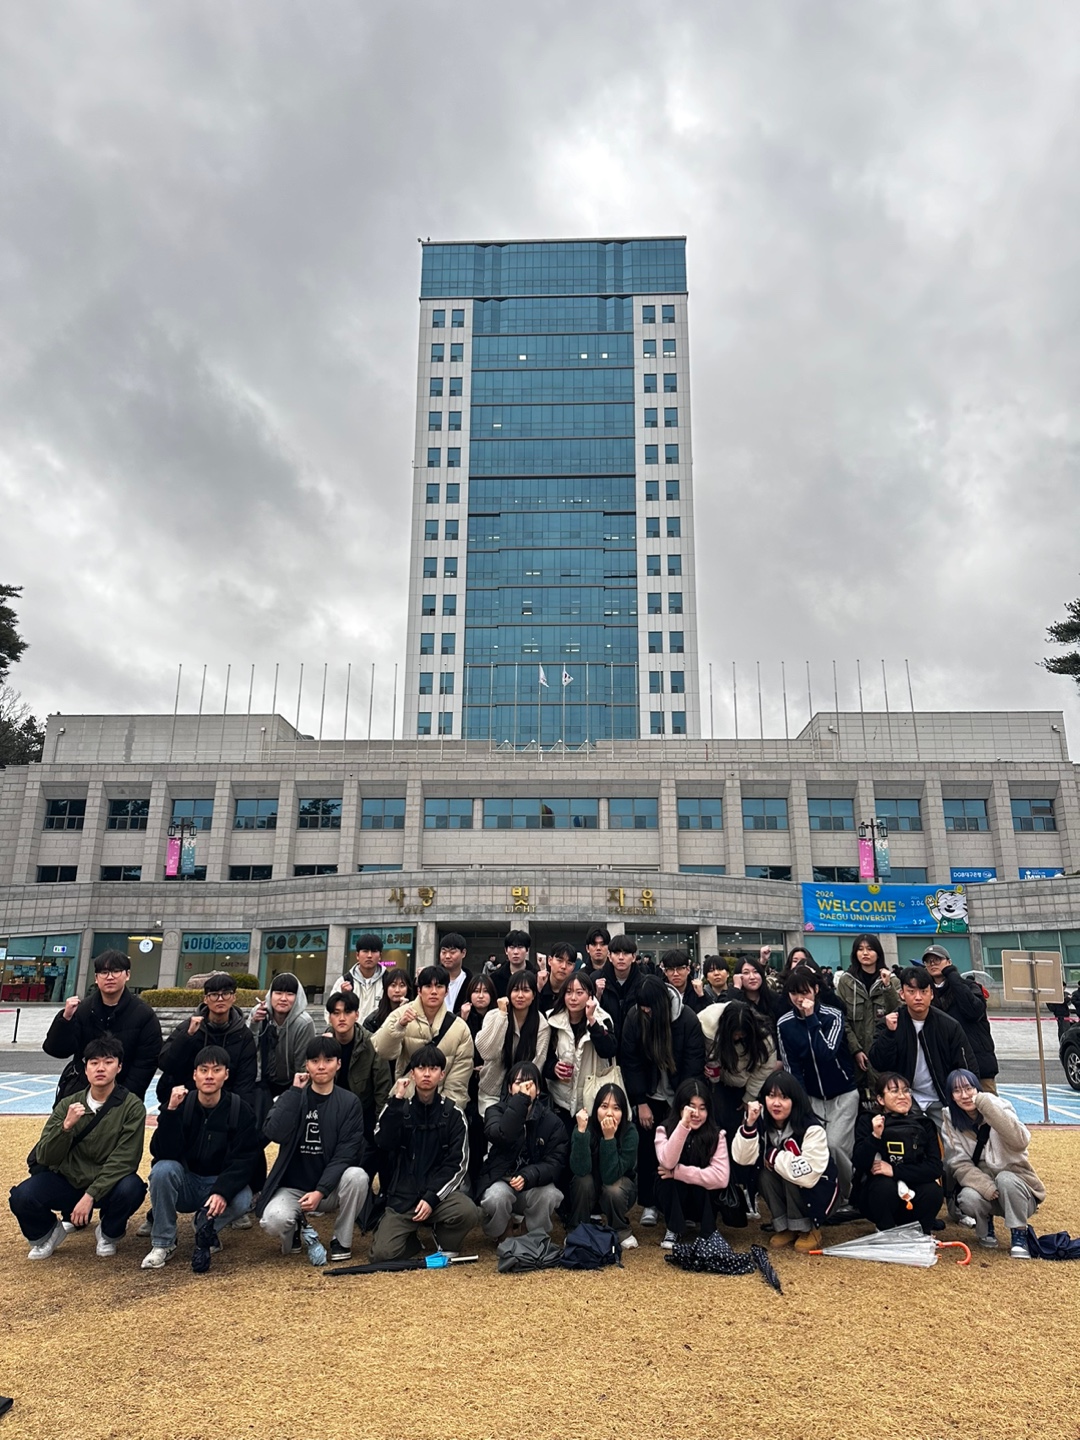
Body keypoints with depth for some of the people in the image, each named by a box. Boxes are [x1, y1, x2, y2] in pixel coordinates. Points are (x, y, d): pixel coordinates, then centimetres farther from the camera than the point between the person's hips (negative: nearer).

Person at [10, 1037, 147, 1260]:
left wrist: (91, 1194, -26)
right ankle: (47, 1234, 12)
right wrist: (65, 1126, -26)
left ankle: (109, 1234, 3)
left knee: (130, 1189, -33)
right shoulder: (68, 1105, -4)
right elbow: (45, 1158, -8)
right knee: (21, 1197, -23)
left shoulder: (132, 1106, -14)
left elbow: (124, 1159, -17)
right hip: (67, 1181, 2)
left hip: (108, 1185, -2)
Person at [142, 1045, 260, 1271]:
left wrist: (223, 1192, -32)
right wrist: (171, 1111, -33)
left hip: (223, 1183, -1)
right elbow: (163, 1153, -21)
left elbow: (245, 1160, -16)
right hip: (185, 1185, 1)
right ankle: (162, 1243, -11)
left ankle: (205, 1230, 1)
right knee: (162, 1169, -29)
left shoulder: (241, 1110, -11)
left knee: (242, 1200, -32)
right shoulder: (181, 1104, -9)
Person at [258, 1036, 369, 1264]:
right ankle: (296, 1228, 7)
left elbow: (345, 1154, -12)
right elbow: (274, 1133, -18)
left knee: (357, 1176, -30)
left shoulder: (349, 1102, -3)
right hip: (292, 1187, 0)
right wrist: (295, 1091, -16)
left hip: (330, 1187, 0)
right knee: (273, 1221, -30)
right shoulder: (292, 1097, 1)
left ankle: (342, 1240, -6)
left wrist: (320, 1191, -24)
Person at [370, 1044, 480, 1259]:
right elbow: (383, 1142, -14)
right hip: (403, 1195, 1)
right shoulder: (398, 1108, 5)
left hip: (439, 1191, -1)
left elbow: (458, 1164, -5)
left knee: (468, 1212, -31)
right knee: (383, 1253, -18)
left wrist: (432, 1198, -16)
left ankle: (446, 1244, 3)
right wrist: (396, 1100, -19)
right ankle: (412, 1237, 16)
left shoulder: (452, 1113, 1)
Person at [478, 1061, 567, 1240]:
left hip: (534, 1184, 1)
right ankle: (495, 1238, 1)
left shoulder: (553, 1122, -1)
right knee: (497, 1197, -32)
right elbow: (501, 1137, -26)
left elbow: (556, 1162, -11)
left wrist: (528, 1177, -29)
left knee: (549, 1194, -30)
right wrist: (520, 1099, -29)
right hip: (499, 1180, -1)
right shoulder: (496, 1112, -3)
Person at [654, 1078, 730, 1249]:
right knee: (669, 1178, -30)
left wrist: (677, 1172, -27)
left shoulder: (716, 1134, -15)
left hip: (703, 1201, -1)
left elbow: (721, 1177, -27)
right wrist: (683, 1124, -42)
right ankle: (673, 1229, -8)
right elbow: (667, 1163, -34)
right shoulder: (665, 1129, -15)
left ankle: (708, 1231, -10)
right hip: (673, 1199, 1)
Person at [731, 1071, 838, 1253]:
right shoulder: (761, 1121, -14)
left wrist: (773, 1155, -26)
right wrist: (749, 1124, -35)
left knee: (792, 1178, -31)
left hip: (818, 1189, -4)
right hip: (785, 1193, 4)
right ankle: (784, 1227, -3)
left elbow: (809, 1174, -36)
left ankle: (807, 1229, -6)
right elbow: (742, 1158, -23)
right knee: (765, 1173, -24)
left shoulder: (812, 1129, -27)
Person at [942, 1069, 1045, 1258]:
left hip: (1013, 1185, -2)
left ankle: (1019, 1236, -13)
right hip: (981, 1186, 2)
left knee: (1005, 1179, -34)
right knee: (969, 1198, -31)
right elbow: (959, 1165, -11)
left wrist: (986, 1105, -37)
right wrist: (986, 1187, -28)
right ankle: (985, 1226, 4)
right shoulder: (950, 1123, -5)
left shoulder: (998, 1106, -14)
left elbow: (1020, 1142, -32)